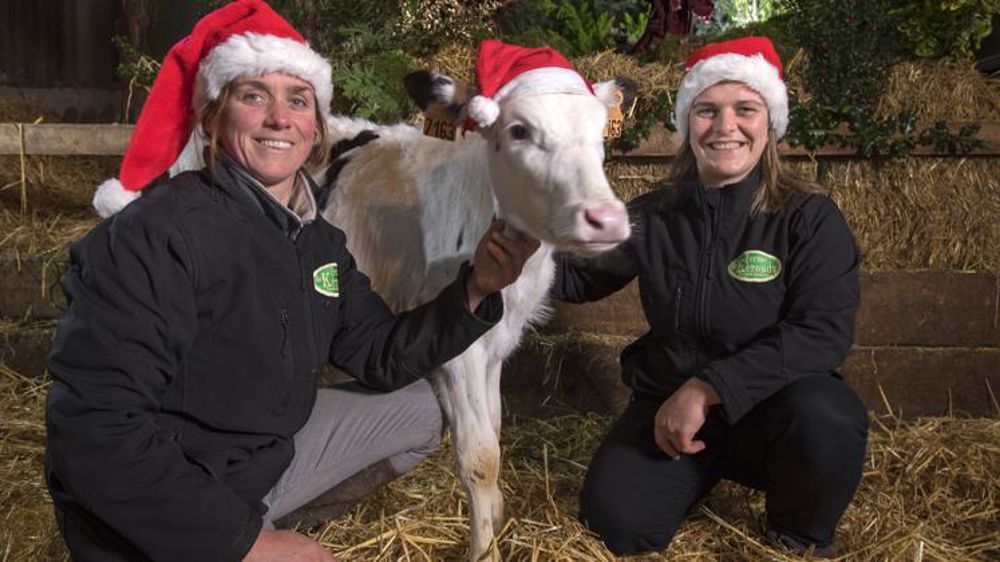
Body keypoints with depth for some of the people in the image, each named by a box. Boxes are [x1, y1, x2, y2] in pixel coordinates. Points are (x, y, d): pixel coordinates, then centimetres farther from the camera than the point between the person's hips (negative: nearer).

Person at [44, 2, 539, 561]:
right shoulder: (153, 234, -24)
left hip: (266, 452, 8)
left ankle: (271, 515, 18)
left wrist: (476, 286, -12)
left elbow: (385, 358, 4)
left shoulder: (319, 240, 2)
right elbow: (93, 430, -29)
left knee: (419, 409, 16)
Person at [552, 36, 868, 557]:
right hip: (668, 403, 3)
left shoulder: (809, 217, -10)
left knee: (826, 419, -35)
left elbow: (824, 332, -22)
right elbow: (576, 277, 11)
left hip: (770, 407, -2)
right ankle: (709, 469, 16)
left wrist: (708, 388, -30)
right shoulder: (653, 216, 0)